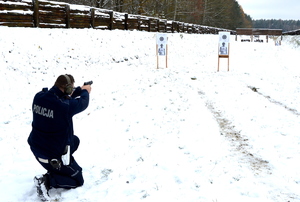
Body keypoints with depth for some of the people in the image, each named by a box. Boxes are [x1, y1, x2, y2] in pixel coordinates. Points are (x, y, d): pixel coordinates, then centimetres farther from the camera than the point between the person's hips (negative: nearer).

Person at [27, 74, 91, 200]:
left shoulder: (38, 97, -10)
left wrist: (80, 90, 15)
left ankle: (55, 170, 24)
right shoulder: (65, 106, -29)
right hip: (53, 155, -7)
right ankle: (47, 180, -5)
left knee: (74, 140, 30)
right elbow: (82, 103, -9)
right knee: (78, 181, 14)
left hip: (36, 148, 7)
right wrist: (86, 92, 13)